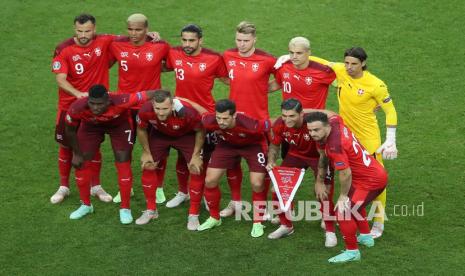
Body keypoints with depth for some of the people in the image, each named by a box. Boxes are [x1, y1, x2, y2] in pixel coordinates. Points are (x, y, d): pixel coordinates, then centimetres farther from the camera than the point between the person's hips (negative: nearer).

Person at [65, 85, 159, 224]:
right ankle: (86, 205, 20)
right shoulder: (77, 108, -37)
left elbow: (149, 95, -36)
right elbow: (70, 130, -15)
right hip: (90, 126, 2)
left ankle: (125, 208, 5)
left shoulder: (120, 102, -45)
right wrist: (76, 154, -6)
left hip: (120, 124, -2)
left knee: (123, 164, -9)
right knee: (82, 163, 0)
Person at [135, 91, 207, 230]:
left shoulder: (187, 112, -42)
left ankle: (193, 215, 6)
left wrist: (196, 155, -15)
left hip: (187, 135, -2)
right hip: (160, 134, 2)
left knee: (197, 171, -10)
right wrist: (146, 152, -4)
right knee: (147, 166, -2)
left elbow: (200, 131, -19)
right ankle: (151, 210, 16)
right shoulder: (145, 110, -35)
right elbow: (141, 129, -9)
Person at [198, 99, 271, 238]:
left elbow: (269, 125, -22)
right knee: (210, 181, -2)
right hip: (226, 144, 3)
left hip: (253, 145, -3)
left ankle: (257, 223, 9)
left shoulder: (251, 125, -42)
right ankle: (214, 218, 21)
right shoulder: (208, 122, -32)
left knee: (257, 184, -13)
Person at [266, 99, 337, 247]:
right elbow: (274, 145, -1)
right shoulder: (279, 125, -23)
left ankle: (330, 232, 8)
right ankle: (286, 226, 24)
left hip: (318, 156, -4)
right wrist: (271, 162, -21)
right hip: (296, 155, 4)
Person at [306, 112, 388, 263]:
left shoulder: (335, 145, -32)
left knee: (343, 211, -11)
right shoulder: (334, 122, -6)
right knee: (352, 203, 33)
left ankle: (352, 251, 3)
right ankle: (366, 236, 48)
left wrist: (343, 196, -11)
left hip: (371, 180, -11)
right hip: (377, 173, 11)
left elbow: (346, 174, -27)